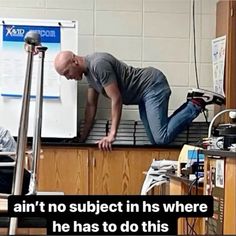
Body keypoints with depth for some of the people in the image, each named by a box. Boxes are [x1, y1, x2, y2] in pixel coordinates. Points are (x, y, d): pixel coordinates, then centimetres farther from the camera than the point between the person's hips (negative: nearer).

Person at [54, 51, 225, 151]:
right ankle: (193, 102, 13)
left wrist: (112, 134, -20)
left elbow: (116, 99, -22)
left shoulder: (99, 64, -22)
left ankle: (197, 103, -4)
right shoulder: (88, 71, 9)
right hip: (143, 95, 10)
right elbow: (91, 105, 16)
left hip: (152, 85, -10)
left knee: (162, 139, -18)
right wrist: (82, 138, 15)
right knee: (156, 140, 5)